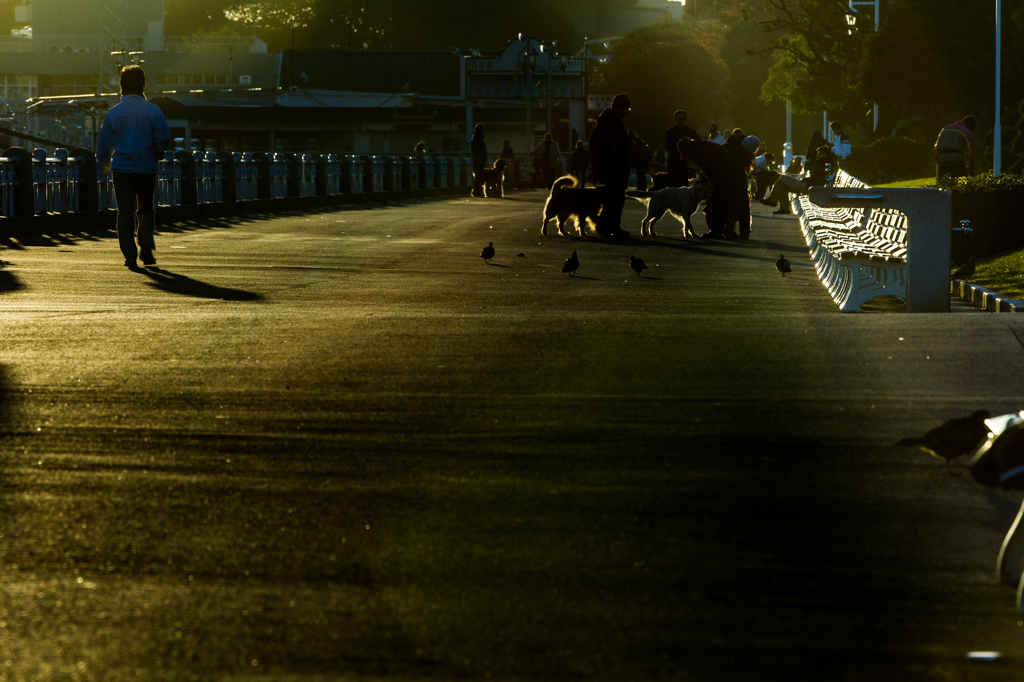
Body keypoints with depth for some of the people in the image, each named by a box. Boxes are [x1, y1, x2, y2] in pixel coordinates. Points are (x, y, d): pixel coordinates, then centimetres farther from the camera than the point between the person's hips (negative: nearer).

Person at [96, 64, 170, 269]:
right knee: (146, 209, 18)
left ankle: (130, 254, -2)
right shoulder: (153, 111, -5)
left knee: (125, 213, 5)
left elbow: (103, 143, 2)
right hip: (147, 168, 0)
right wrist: (156, 155, 17)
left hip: (122, 169, 0)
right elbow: (164, 139, -5)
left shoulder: (114, 113, -3)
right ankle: (146, 247, 3)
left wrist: (103, 165, 19)